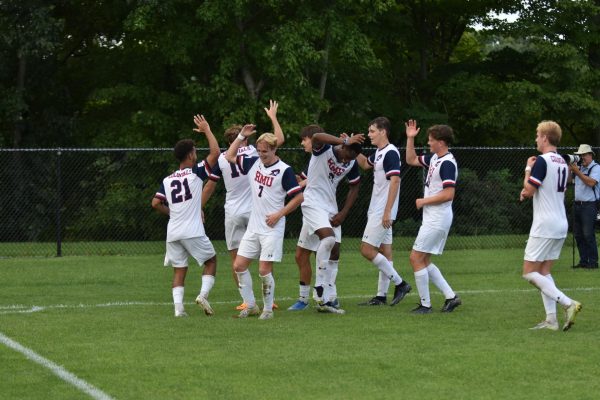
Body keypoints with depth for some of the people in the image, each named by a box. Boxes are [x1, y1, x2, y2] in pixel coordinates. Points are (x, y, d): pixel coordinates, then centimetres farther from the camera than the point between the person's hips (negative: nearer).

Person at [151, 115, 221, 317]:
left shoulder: (167, 180, 9)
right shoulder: (195, 173, -4)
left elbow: (156, 203, 3)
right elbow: (215, 152, -6)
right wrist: (207, 131, 4)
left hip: (173, 232, 4)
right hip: (193, 232, -4)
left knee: (179, 270, 8)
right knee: (211, 261, 13)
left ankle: (178, 308, -5)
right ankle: (203, 294, -7)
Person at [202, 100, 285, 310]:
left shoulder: (221, 159, 0)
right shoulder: (253, 152, -2)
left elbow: (209, 187, 5)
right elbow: (279, 139, 7)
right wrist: (273, 117, 21)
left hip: (233, 213, 0)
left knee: (237, 259, 5)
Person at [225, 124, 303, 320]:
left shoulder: (284, 170, -10)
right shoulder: (253, 163, 6)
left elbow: (298, 197, -10)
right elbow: (229, 156, 15)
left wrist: (279, 214, -13)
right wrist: (242, 136, 5)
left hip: (272, 228, -6)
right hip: (253, 227, 6)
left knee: (264, 270, -9)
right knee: (239, 265, 2)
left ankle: (268, 309, 7)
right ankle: (250, 305, 15)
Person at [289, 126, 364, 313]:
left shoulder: (351, 164, 1)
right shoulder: (324, 150, -14)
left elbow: (354, 188, 14)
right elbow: (316, 136, -38)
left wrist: (343, 213, 4)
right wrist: (345, 141, -48)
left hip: (331, 209, 7)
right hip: (313, 205, -7)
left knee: (334, 250, 3)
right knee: (328, 237, -28)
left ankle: (328, 298, 9)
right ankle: (321, 290, -22)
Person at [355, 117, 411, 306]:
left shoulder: (391, 153, -16)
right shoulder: (379, 153, 13)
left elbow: (395, 181, -23)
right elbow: (365, 164, 35)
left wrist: (387, 212, -25)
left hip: (383, 212, -10)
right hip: (376, 211, 10)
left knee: (367, 250, -10)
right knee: (384, 252, 10)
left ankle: (400, 283, -5)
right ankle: (381, 296, 12)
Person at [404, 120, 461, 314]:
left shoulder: (448, 163, -18)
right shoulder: (434, 158, 10)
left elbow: (448, 194, -25)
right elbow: (411, 160, 25)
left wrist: (424, 201, -15)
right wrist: (410, 138, 15)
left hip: (437, 220, -10)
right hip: (431, 218, 10)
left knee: (416, 258, -7)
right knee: (424, 261, 12)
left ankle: (425, 304, -1)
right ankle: (450, 296, 13)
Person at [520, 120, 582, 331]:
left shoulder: (542, 161, -15)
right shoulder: (562, 162, 13)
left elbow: (529, 191, -15)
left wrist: (528, 169, -1)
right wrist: (528, 192, 13)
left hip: (545, 225, -9)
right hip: (561, 224, 9)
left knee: (529, 272, -4)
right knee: (544, 271, 12)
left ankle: (568, 303, -16)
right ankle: (551, 319, 3)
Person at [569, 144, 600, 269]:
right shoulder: (579, 167, 15)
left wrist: (577, 172, -17)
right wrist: (570, 168, -1)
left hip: (589, 206, -7)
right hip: (577, 205, 7)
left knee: (588, 235, -11)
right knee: (578, 235, 6)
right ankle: (583, 261, 10)